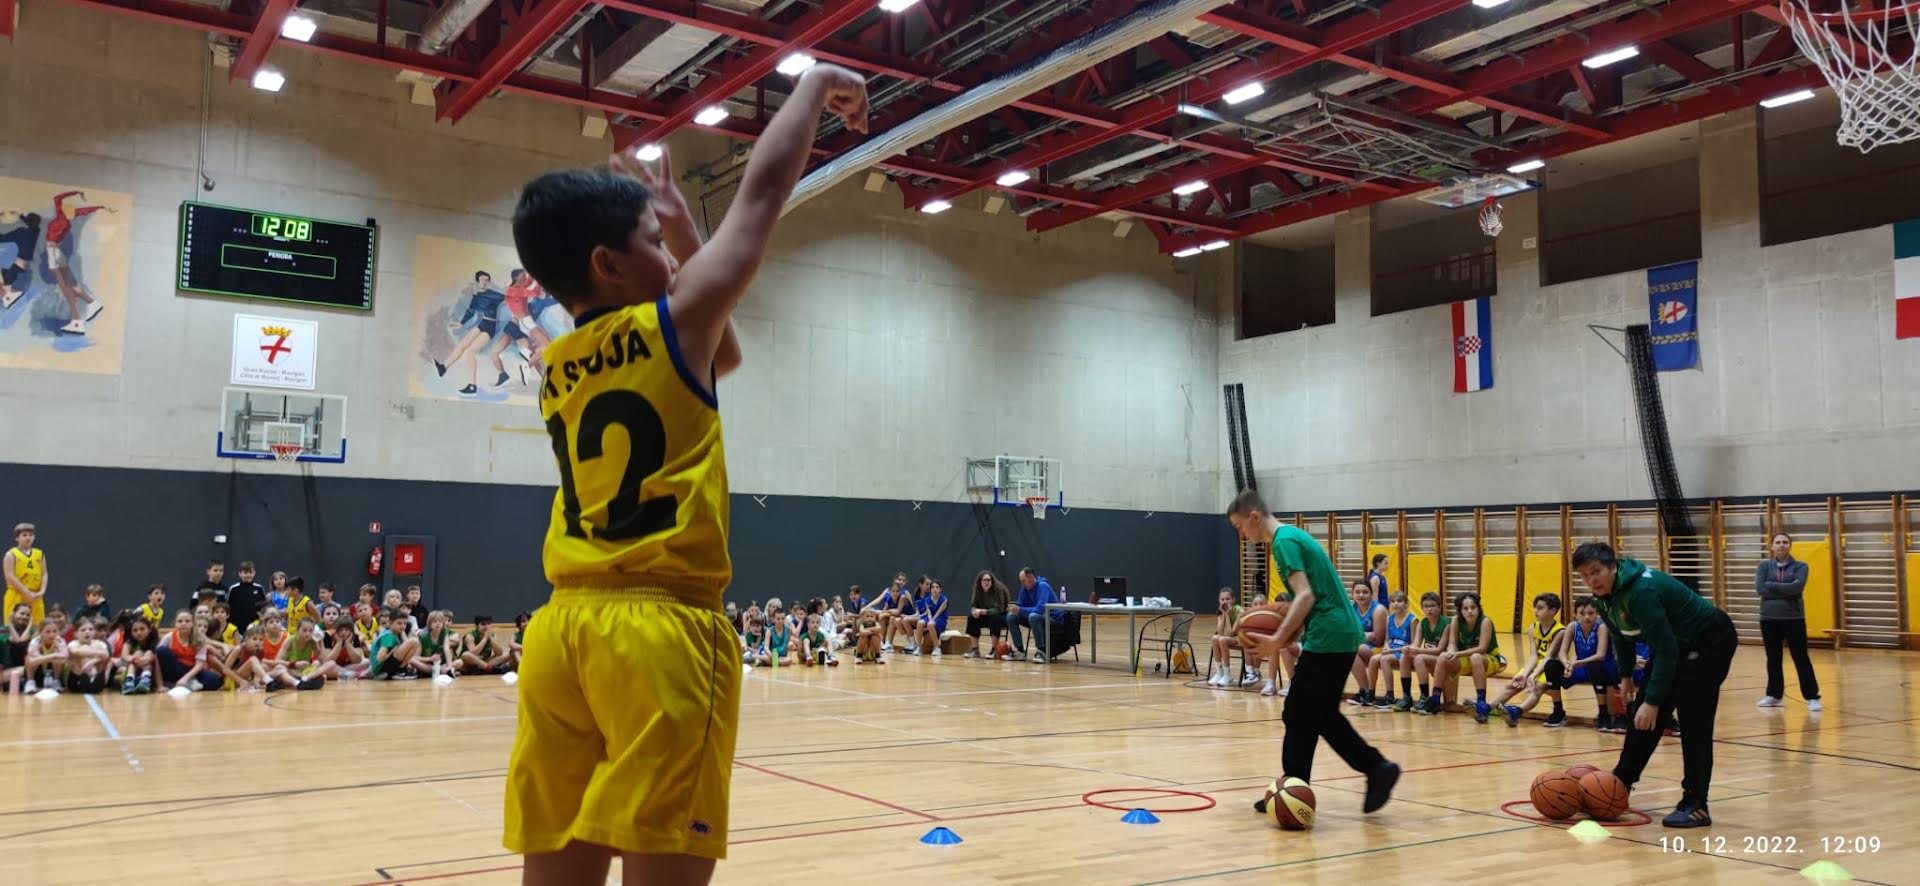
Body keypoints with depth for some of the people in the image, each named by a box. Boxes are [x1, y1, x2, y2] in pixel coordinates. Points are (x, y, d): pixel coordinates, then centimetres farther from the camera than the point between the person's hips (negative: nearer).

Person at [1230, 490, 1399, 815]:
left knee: (1298, 718, -2)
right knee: (1323, 715, 16)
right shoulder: (1294, 535, 18)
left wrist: (1280, 638, -21)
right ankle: (1377, 768, 11)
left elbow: (1306, 596, -21)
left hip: (1327, 638, -10)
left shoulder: (1284, 541, -12)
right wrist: (1288, 635, 15)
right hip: (1343, 633, 10)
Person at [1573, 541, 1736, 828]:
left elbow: (1664, 648, -35)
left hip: (1710, 641, -9)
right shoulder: (1604, 594, -6)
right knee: (1641, 714, 9)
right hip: (1676, 644, 9)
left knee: (1694, 722, -14)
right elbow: (1621, 635, 12)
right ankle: (1621, 782, 20)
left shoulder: (1641, 591, -34)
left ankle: (1695, 805, -9)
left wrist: (1653, 700, -33)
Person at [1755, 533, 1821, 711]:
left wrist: (1772, 585, -12)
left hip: (1794, 618, -2)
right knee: (1773, 659, 10)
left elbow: (1798, 587, -17)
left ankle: (1812, 697, 4)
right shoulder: (1764, 566, 5)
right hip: (1769, 618, 2)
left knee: (1801, 658, -2)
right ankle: (1774, 695, 20)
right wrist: (1786, 593, -14)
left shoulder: (1800, 566, 1)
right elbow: (1759, 588, -9)